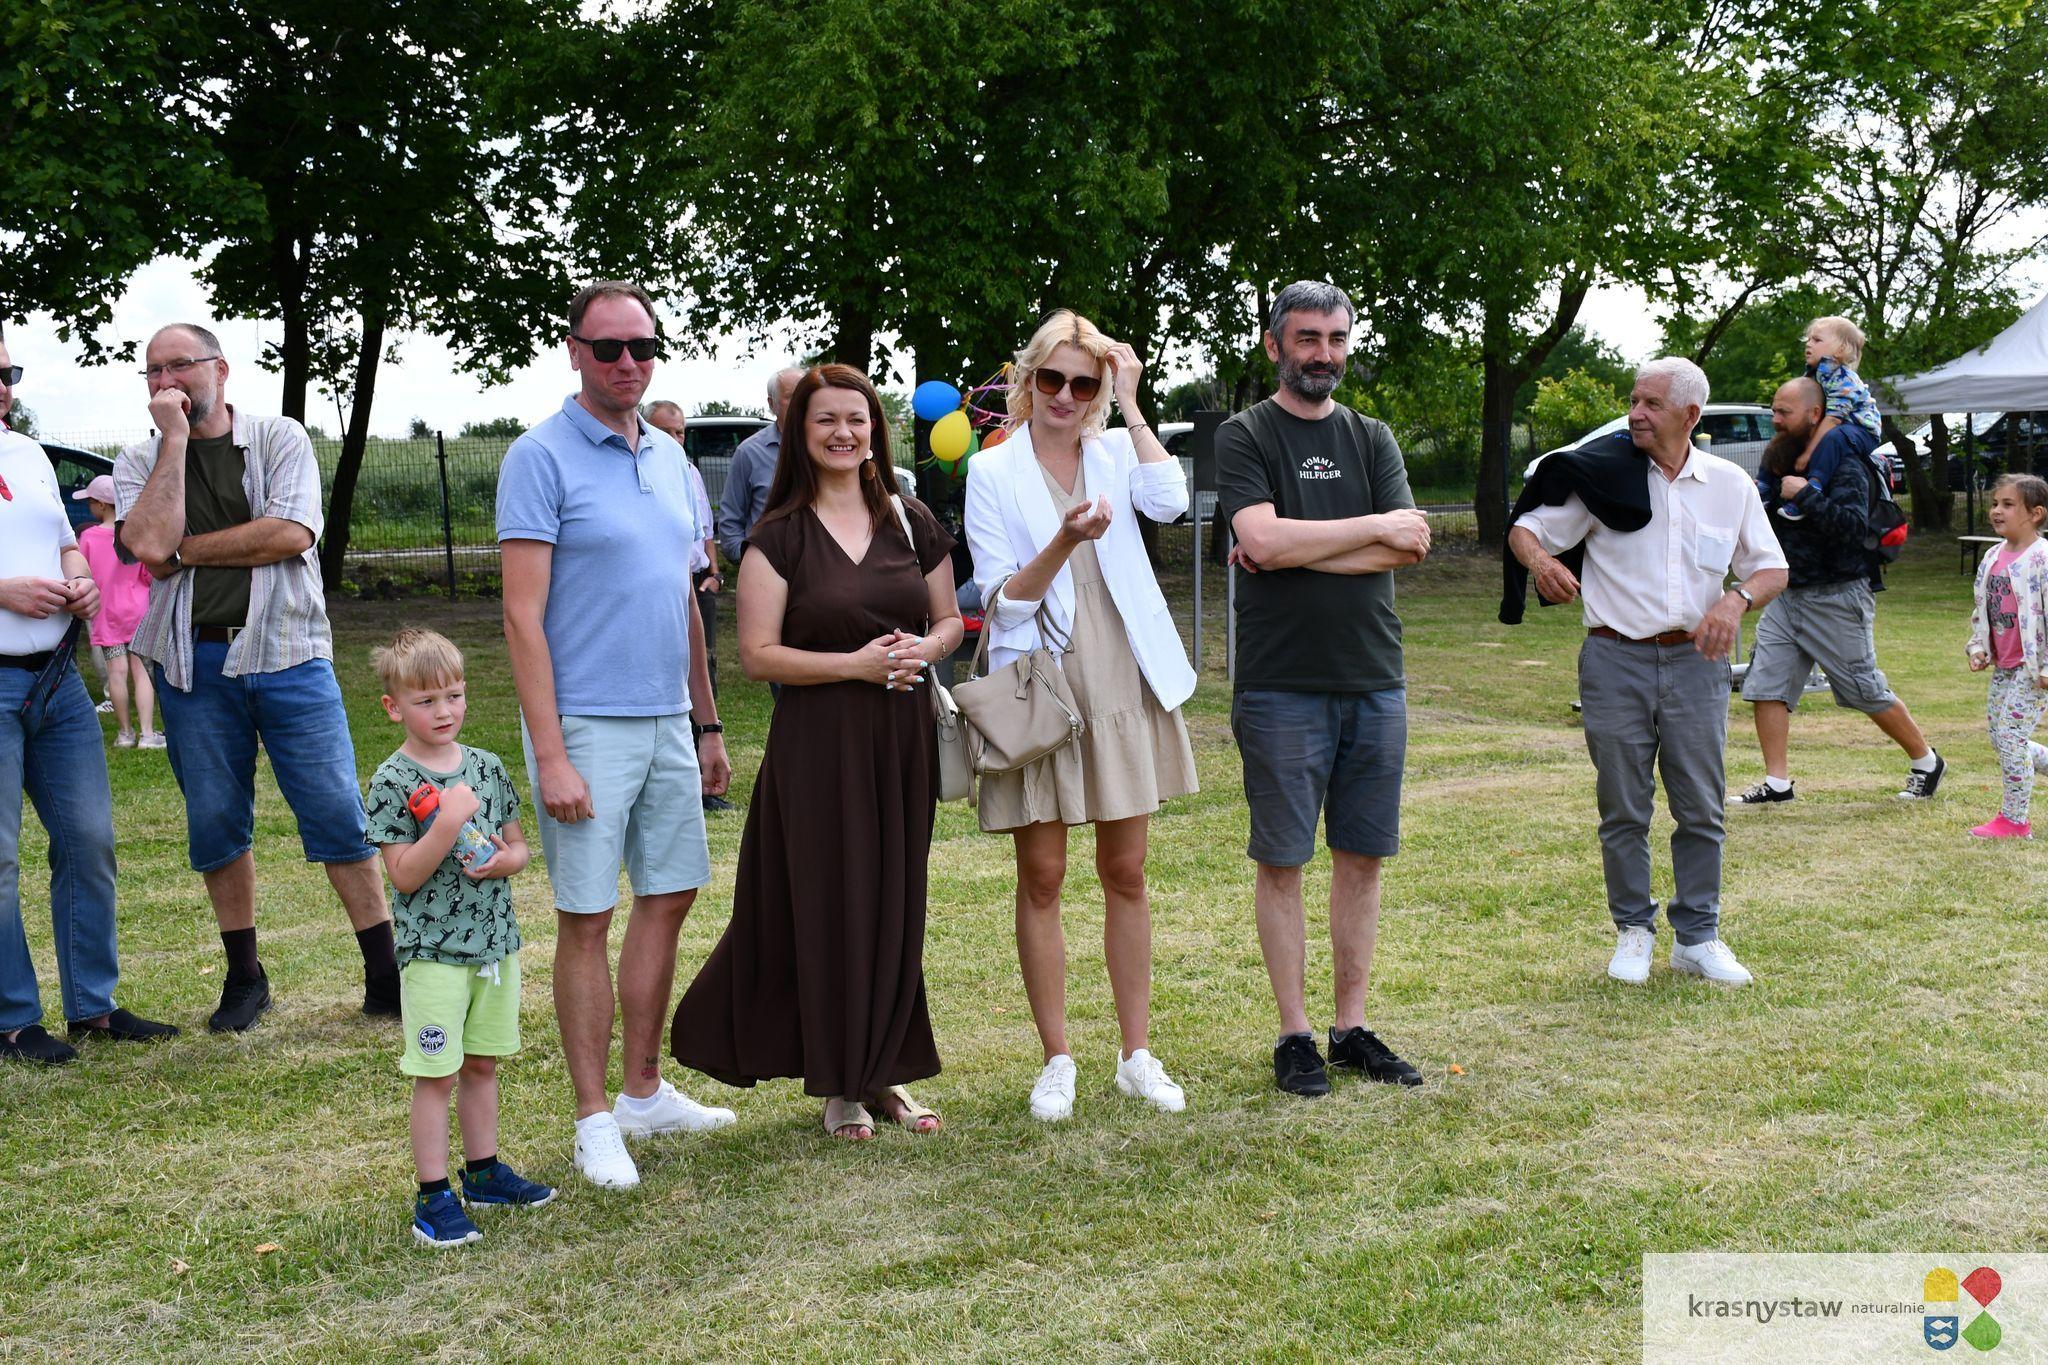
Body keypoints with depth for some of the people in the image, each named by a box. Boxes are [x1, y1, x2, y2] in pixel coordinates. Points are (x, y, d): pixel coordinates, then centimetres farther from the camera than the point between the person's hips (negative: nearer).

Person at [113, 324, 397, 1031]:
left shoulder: (281, 439, 3)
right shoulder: (139, 462, 8)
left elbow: (290, 534, -13)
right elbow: (152, 547, -12)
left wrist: (183, 550, -8)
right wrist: (174, 439, -8)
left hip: (287, 655, -2)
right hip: (193, 665, 2)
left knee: (339, 813, -4)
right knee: (215, 824, 7)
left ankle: (385, 977, 3)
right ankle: (244, 977, 21)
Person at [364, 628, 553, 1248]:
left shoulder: (486, 767, 5)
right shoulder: (392, 781, -10)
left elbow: (519, 846, 13)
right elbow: (404, 876, -16)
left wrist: (502, 859, -10)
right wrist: (449, 822, -27)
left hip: (496, 942, 5)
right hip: (432, 951, -5)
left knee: (482, 1063, 16)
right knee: (436, 1074, -1)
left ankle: (483, 1170, 30)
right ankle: (433, 1195, 7)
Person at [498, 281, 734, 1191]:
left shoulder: (669, 458, 12)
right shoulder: (542, 457, -9)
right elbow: (523, 617, -14)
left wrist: (707, 722, 17)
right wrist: (550, 755, -19)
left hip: (666, 722, 7)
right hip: (586, 725, -7)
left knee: (668, 900, 12)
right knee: (586, 919, 0)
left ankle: (645, 1091, 25)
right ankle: (595, 1121, 9)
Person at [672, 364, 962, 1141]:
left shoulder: (911, 524, 8)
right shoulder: (780, 537, -4)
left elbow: (950, 618, 16)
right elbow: (757, 654, -8)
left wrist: (928, 648, -7)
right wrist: (855, 664, -18)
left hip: (902, 736, 4)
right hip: (818, 743, -4)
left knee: (895, 906, 8)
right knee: (829, 906, 0)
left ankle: (883, 1071, 21)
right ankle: (839, 1085, 14)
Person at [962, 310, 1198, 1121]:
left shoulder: (1116, 453, 5)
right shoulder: (994, 471, 0)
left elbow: (1169, 502, -17)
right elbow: (1003, 594, -6)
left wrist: (1131, 405, -10)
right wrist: (1065, 539, -22)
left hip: (1121, 686, 2)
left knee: (1125, 873, 8)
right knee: (1041, 877, 2)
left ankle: (1137, 1055, 18)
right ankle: (1057, 1061, 13)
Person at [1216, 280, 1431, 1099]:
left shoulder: (1372, 440, 12)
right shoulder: (1245, 437, 0)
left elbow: (1410, 549, -3)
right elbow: (1264, 538, -16)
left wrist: (1295, 553, -10)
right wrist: (1372, 528, -8)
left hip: (1374, 681, 4)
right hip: (1282, 686, -4)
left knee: (1362, 857, 8)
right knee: (1282, 862, 1)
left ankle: (1352, 1028, 17)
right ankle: (1294, 1036, 11)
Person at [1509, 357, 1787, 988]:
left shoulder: (1730, 485, 6)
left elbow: (1772, 569, 10)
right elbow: (1525, 529, 2)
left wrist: (1738, 599, -12)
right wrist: (1540, 560, -21)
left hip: (1696, 660, 2)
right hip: (1616, 659, -1)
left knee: (1701, 808, 5)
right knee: (1623, 810, 5)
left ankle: (1698, 936, 17)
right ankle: (1633, 930, 19)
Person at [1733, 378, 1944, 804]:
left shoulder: (1846, 465, -14)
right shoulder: (1785, 460, 11)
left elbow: (1854, 525, -28)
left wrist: (1806, 495, -28)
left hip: (1837, 598, -8)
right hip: (1787, 594, 8)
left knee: (1867, 692, 2)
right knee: (1766, 685, -2)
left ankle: (1926, 762, 23)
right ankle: (1777, 783, 4)